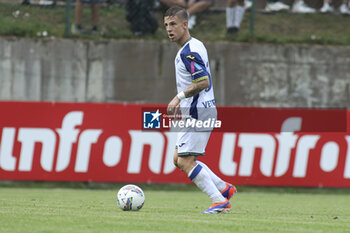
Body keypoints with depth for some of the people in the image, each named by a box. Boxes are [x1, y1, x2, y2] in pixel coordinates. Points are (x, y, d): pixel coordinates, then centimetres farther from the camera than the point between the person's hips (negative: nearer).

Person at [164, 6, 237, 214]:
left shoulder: (189, 52, -17)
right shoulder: (195, 45, 15)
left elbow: (203, 82, -26)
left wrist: (179, 97, -17)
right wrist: (182, 102, 20)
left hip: (197, 113, -11)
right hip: (194, 112, 11)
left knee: (185, 161, -10)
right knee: (179, 160, 14)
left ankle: (220, 201, -8)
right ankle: (225, 188, 16)